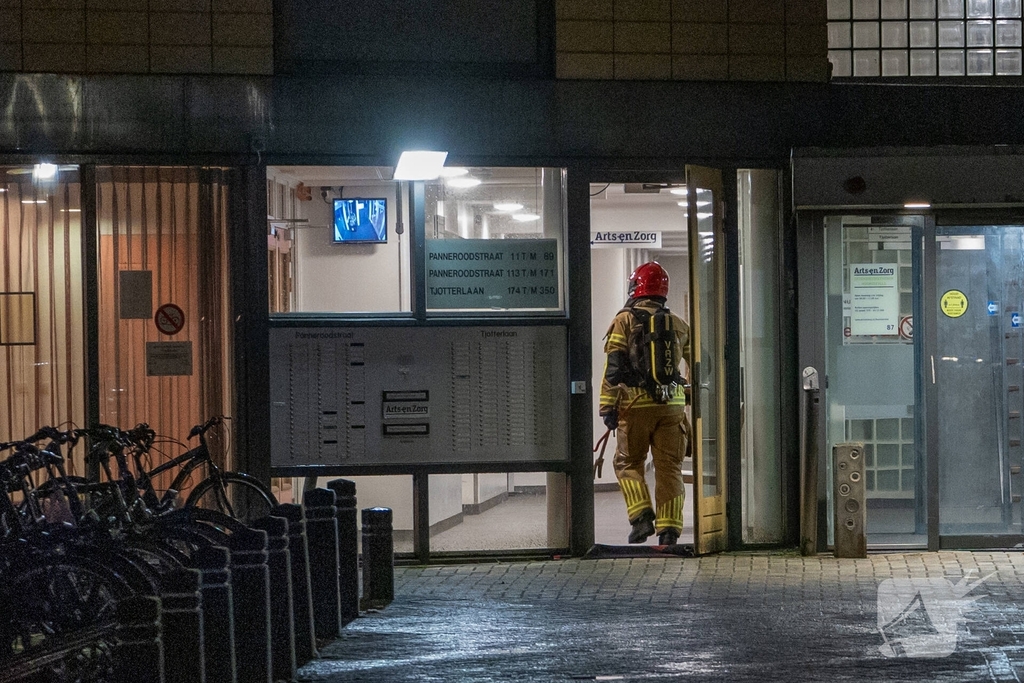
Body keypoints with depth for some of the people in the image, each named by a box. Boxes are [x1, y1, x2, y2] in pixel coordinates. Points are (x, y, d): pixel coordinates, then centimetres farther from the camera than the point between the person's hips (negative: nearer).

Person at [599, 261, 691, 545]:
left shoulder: (625, 321, -1)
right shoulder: (678, 325, 11)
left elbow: (614, 367, -7)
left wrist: (607, 406, -7)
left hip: (636, 404, -3)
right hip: (672, 404, 3)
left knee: (628, 463, 10)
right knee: (669, 467, 6)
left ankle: (641, 516, -5)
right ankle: (669, 528, 1)